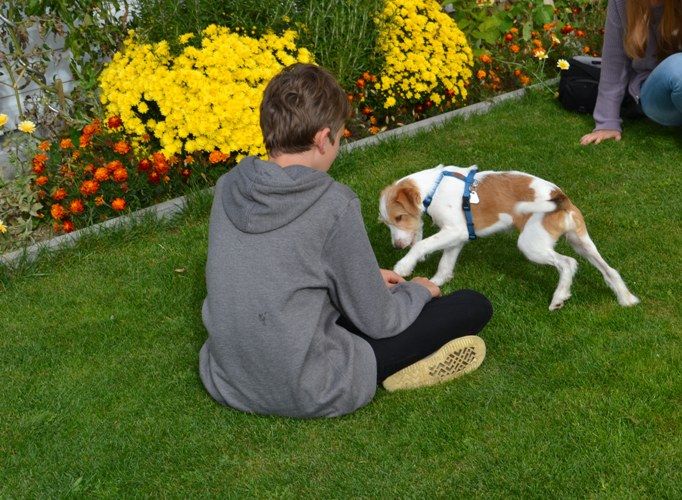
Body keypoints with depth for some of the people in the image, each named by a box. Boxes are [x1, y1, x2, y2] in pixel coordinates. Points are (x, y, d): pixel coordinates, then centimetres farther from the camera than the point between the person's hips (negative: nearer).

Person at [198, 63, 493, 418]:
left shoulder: (228, 186, -4)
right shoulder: (334, 205, -21)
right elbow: (377, 322, -10)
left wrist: (366, 278, 19)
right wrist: (417, 291, 11)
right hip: (308, 394, -6)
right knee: (474, 306, 1)